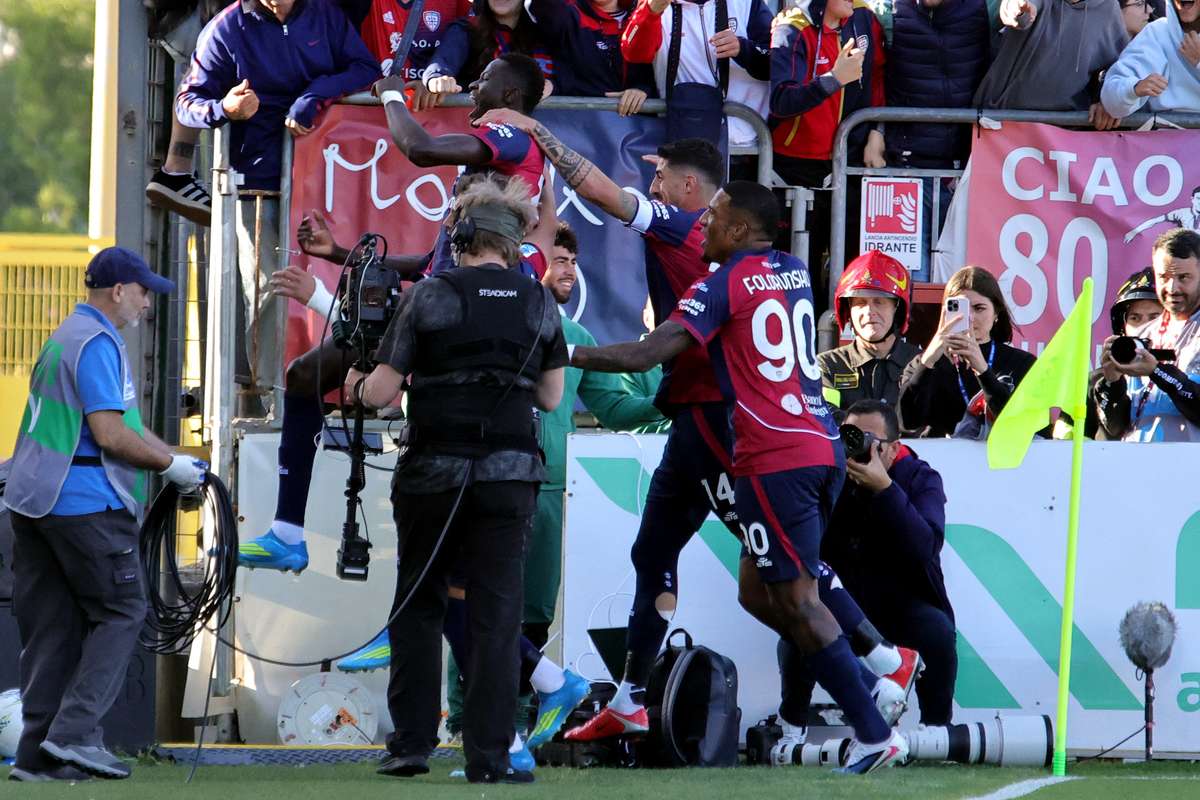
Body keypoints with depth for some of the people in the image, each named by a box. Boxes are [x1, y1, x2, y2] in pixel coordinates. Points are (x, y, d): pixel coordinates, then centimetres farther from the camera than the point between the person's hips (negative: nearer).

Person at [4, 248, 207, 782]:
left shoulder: (67, 337, 21)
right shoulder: (98, 343, -12)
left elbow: (125, 423, 24)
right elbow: (111, 435, -19)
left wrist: (175, 460, 16)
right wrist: (170, 466, -7)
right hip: (85, 504, -10)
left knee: (52, 627, 8)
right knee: (122, 612, -2)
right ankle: (75, 733, -10)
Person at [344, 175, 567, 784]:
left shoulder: (428, 298, -3)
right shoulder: (538, 305, 4)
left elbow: (381, 393, -4)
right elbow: (551, 398, 11)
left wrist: (355, 385, 18)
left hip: (431, 476, -1)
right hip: (508, 476, 1)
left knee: (417, 608, 12)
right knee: (496, 615, 1)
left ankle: (412, 743, 10)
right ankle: (488, 756, -4)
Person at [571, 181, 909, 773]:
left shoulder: (725, 285, -7)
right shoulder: (793, 273, 15)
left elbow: (648, 354, -11)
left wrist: (566, 356, -3)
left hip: (773, 459, -8)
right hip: (823, 450, 8)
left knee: (796, 601, -5)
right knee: (758, 592, 15)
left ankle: (875, 734, -9)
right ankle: (869, 679, 7)